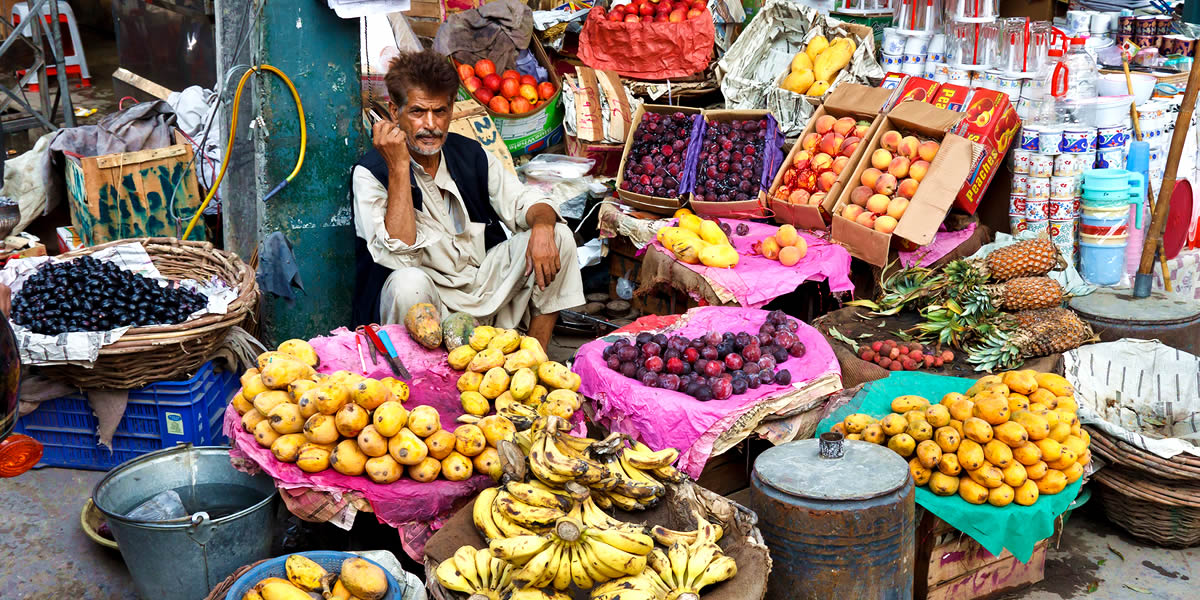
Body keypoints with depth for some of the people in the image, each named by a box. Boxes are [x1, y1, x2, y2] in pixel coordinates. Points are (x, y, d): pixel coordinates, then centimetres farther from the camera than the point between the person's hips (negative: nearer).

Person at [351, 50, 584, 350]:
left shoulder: (471, 155, 4)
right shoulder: (370, 172, -11)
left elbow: (523, 203, 3)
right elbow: (399, 256, -24)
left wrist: (542, 226, -22)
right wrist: (398, 168, -26)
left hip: (482, 285, 6)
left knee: (559, 237, -9)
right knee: (409, 283, -39)